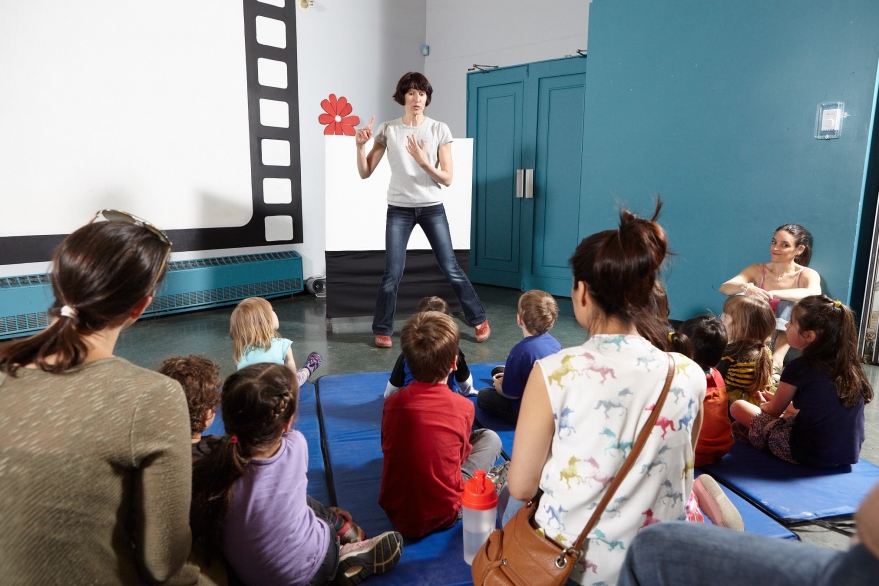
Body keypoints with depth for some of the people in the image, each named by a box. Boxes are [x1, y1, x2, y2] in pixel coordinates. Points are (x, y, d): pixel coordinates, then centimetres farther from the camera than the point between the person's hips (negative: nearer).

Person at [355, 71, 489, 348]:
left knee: (451, 269, 4)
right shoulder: (387, 130, 0)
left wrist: (423, 161, -20)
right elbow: (365, 173, 2)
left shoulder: (439, 130, -2)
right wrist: (360, 146, -14)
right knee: (392, 274, -2)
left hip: (432, 208, 0)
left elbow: (447, 179, -5)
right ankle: (382, 330, 14)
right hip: (399, 209, 0)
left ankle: (479, 320, 20)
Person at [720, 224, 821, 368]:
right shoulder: (757, 270, 2)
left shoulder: (808, 275, -3)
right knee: (739, 295, -19)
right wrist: (745, 287, -36)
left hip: (787, 343, -1)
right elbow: (724, 288, -15)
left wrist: (773, 294, -40)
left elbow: (814, 294, -28)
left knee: (791, 302, -26)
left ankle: (777, 358, -32)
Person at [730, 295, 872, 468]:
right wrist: (784, 399, 26)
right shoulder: (849, 364, 1)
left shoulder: (799, 367, -16)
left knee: (738, 406, 2)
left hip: (812, 454, -8)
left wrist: (762, 404, 23)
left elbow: (774, 411, 2)